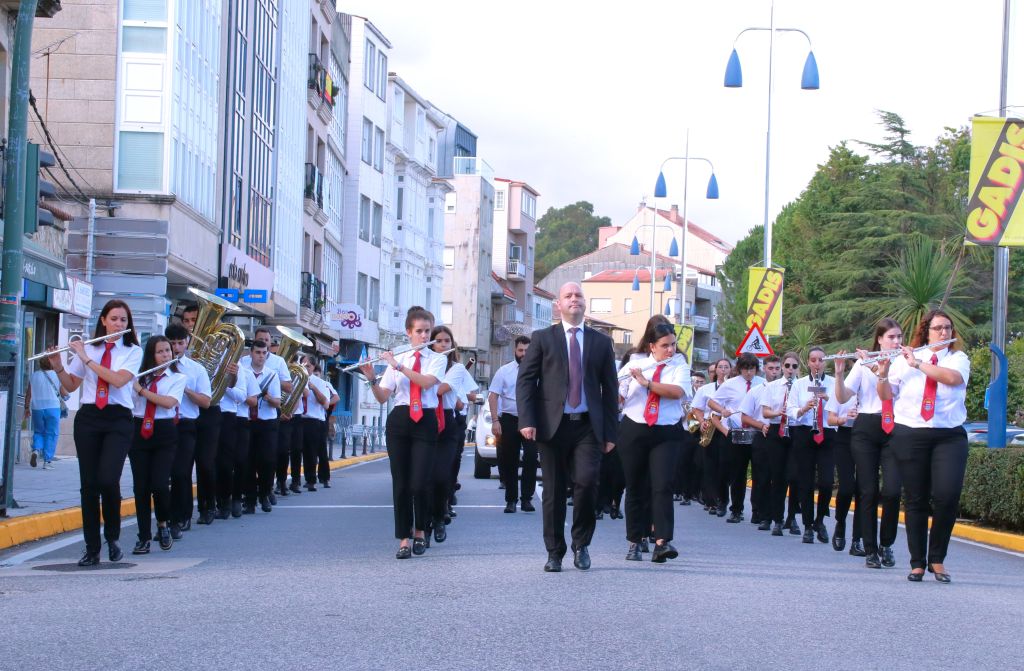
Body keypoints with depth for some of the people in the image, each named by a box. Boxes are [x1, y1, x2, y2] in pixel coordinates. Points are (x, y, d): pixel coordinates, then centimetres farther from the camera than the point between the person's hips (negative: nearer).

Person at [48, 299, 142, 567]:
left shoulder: (133, 351, 4)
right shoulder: (88, 349, 11)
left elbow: (119, 380, -14)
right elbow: (71, 385, 14)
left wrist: (87, 359, -13)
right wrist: (57, 365, -4)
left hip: (118, 419, -3)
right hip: (88, 417, 3)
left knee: (108, 480, -18)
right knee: (88, 483, -1)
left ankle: (112, 537, 6)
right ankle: (92, 549, 5)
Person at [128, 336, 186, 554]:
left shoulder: (178, 378, 4)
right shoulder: (139, 377, 13)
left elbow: (169, 402, -14)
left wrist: (141, 390, -13)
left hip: (164, 433, -2)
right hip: (139, 432, 3)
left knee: (159, 484, -15)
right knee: (140, 487, -1)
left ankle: (163, 524, 12)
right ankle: (144, 537, 7)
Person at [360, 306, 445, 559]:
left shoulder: (437, 360, 5)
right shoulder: (396, 360, 10)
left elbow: (427, 382, -16)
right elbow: (382, 397, 6)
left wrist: (399, 366, -19)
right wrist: (372, 378, -12)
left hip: (425, 422, -2)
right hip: (399, 421, 2)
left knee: (419, 483, -9)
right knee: (400, 482, -1)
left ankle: (420, 532, 14)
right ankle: (404, 540, 6)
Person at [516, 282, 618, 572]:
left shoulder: (601, 342, 12)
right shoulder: (543, 338, 8)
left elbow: (610, 388, 12)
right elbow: (525, 380, 2)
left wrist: (610, 432, 5)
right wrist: (527, 421, -11)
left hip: (588, 427, 0)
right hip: (552, 425, 0)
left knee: (586, 481, -16)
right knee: (554, 491, 2)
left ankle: (581, 544, 5)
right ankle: (554, 553, 13)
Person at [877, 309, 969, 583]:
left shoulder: (958, 358, 7)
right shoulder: (904, 359, 7)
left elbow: (952, 378, -16)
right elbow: (886, 396, 8)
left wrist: (917, 363, -17)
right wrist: (883, 374, -11)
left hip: (949, 436, 0)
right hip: (910, 435, 0)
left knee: (947, 496, -14)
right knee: (915, 500, 2)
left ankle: (937, 559, 2)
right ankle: (917, 563, 10)